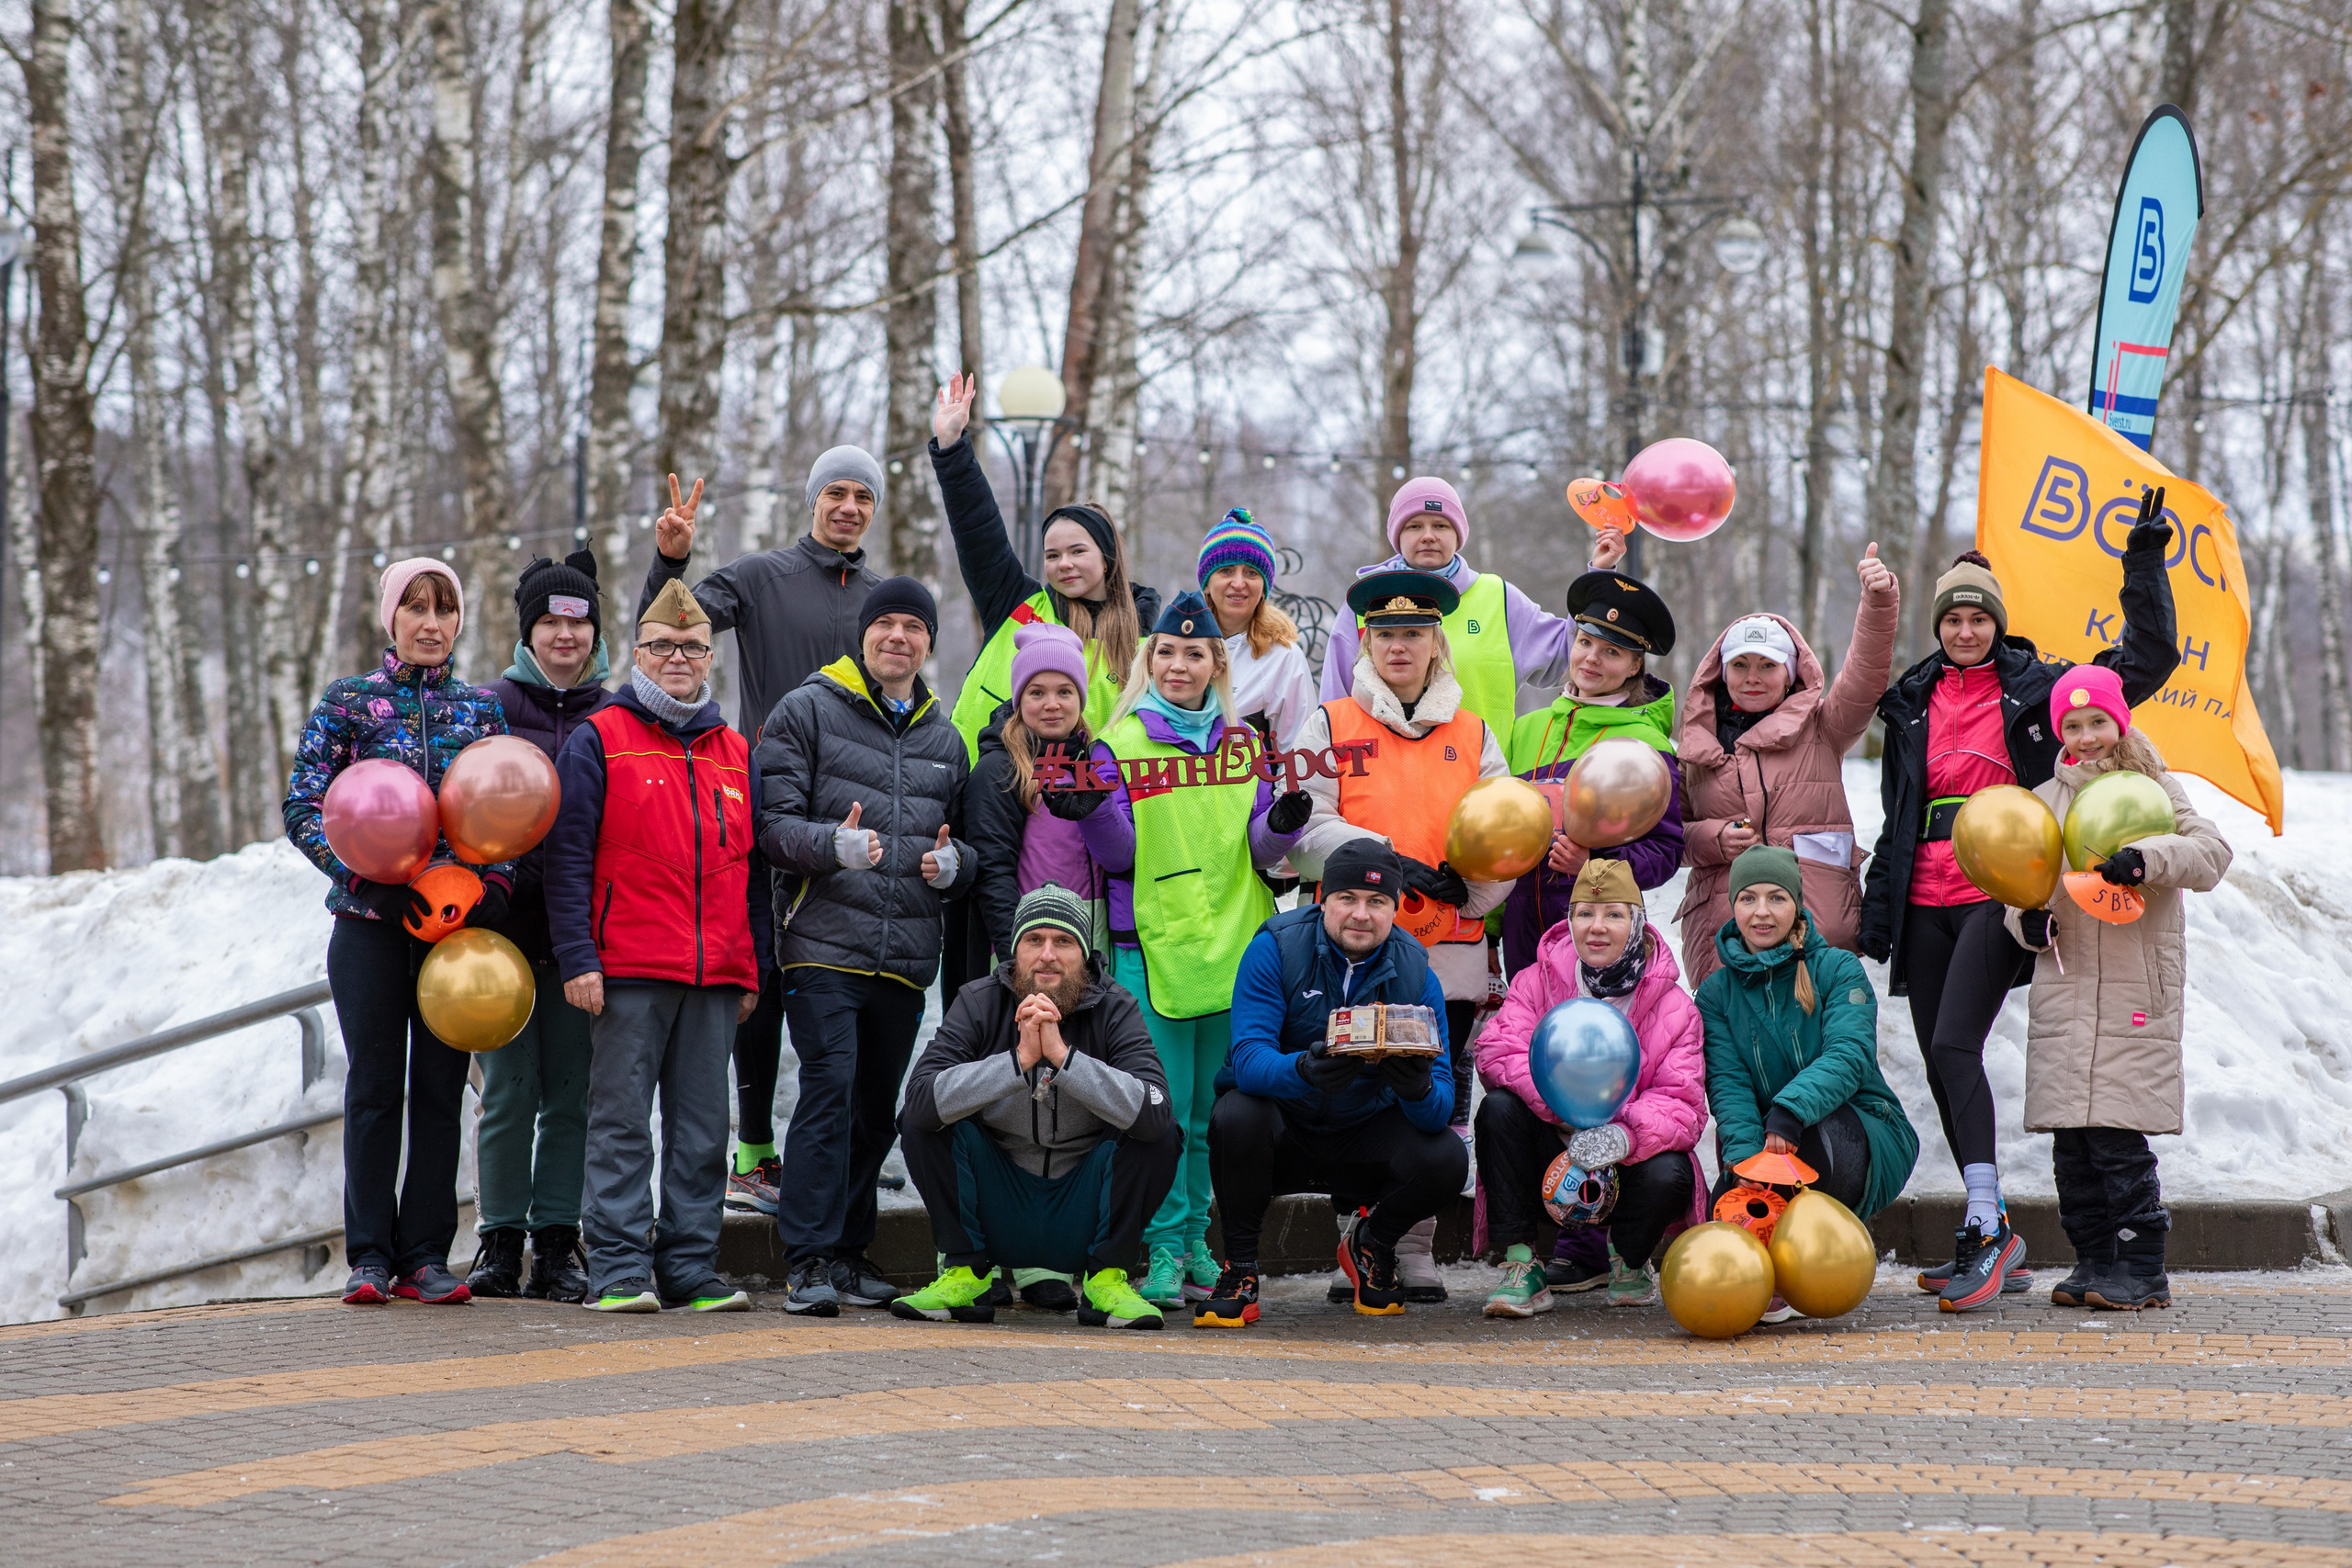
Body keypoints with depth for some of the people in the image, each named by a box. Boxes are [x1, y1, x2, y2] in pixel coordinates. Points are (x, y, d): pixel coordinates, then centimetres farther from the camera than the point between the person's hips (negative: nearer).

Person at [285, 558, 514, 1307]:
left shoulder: (484, 707, 12)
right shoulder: (348, 702, 6)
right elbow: (303, 806, 0)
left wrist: (494, 885, -9)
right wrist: (364, 875, -15)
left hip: (459, 921, 2)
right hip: (372, 921, -2)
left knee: (442, 1088, 3)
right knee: (375, 1087, -2)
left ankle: (425, 1256, 7)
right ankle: (369, 1256, 4)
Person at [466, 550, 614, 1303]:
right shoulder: (491, 706, 4)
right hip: (508, 923, -2)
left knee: (571, 1094, 4)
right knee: (509, 1091, -1)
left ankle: (557, 1244, 10)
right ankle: (502, 1243, 7)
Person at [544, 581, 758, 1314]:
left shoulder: (736, 753, 17)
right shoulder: (599, 740, 3)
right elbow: (567, 856, -3)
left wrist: (752, 971, 14)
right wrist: (577, 957, -11)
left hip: (717, 978, 4)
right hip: (627, 972, -4)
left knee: (703, 1128, 5)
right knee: (622, 1123, -4)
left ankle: (691, 1266, 9)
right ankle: (619, 1270, -2)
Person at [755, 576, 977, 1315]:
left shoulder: (945, 738, 20)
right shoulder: (808, 710, 3)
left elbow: (971, 843, 25)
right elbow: (772, 822, -5)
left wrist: (954, 863, 1)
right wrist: (834, 843, -23)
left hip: (907, 954, 5)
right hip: (825, 942, -5)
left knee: (876, 1110, 10)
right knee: (830, 1090, -15)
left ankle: (850, 1250, 20)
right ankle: (809, 1260, -13)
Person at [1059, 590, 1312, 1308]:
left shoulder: (1242, 743, 12)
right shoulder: (1120, 744, 1)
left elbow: (1257, 849, 10)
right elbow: (1121, 854, -4)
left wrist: (1283, 823, -11)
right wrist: (1092, 812, -23)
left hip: (1232, 946, 4)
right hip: (1152, 946, -4)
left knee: (1212, 1107, 8)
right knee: (1162, 1108, -6)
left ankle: (1195, 1241, 17)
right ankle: (1162, 1248, -1)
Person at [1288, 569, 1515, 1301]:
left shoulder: (1472, 735, 14)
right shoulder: (1331, 726, 7)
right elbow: (1303, 828, -4)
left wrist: (1468, 884, -12)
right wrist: (1385, 860, -15)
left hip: (1450, 950, 2)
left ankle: (1416, 1247, 11)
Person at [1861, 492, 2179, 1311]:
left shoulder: (2037, 689, 4)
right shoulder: (1914, 703, 16)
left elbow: (2149, 660, 0)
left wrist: (2145, 562, -7)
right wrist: (1875, 911, 17)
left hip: (1999, 896, -5)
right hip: (1926, 902, 5)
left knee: (1954, 1047, -20)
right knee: (1940, 1062, 4)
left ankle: (1987, 1227, -19)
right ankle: (1993, 1243, 12)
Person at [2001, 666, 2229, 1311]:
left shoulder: (2154, 788, 4)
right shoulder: (2044, 801, 15)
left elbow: (2210, 853, -8)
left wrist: (2147, 857, -25)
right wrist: (2026, 920, -1)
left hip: (2136, 989, -4)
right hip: (2063, 987, 4)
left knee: (2117, 1136, -10)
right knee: (2070, 1138, 2)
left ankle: (2142, 1269, -3)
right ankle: (2094, 1260, 12)